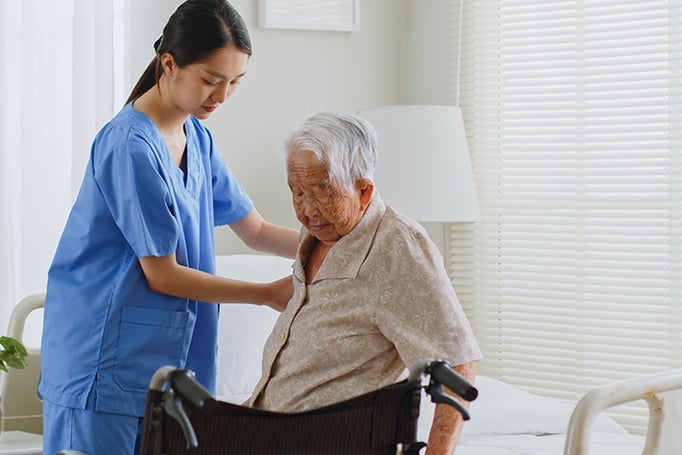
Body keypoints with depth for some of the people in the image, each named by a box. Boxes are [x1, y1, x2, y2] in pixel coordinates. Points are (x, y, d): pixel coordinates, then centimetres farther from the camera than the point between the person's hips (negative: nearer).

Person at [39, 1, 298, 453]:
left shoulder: (197, 139, 10)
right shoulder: (131, 147, -18)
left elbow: (255, 230, 16)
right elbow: (161, 275, -16)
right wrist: (269, 294, -12)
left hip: (168, 353, 8)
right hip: (107, 360, -8)